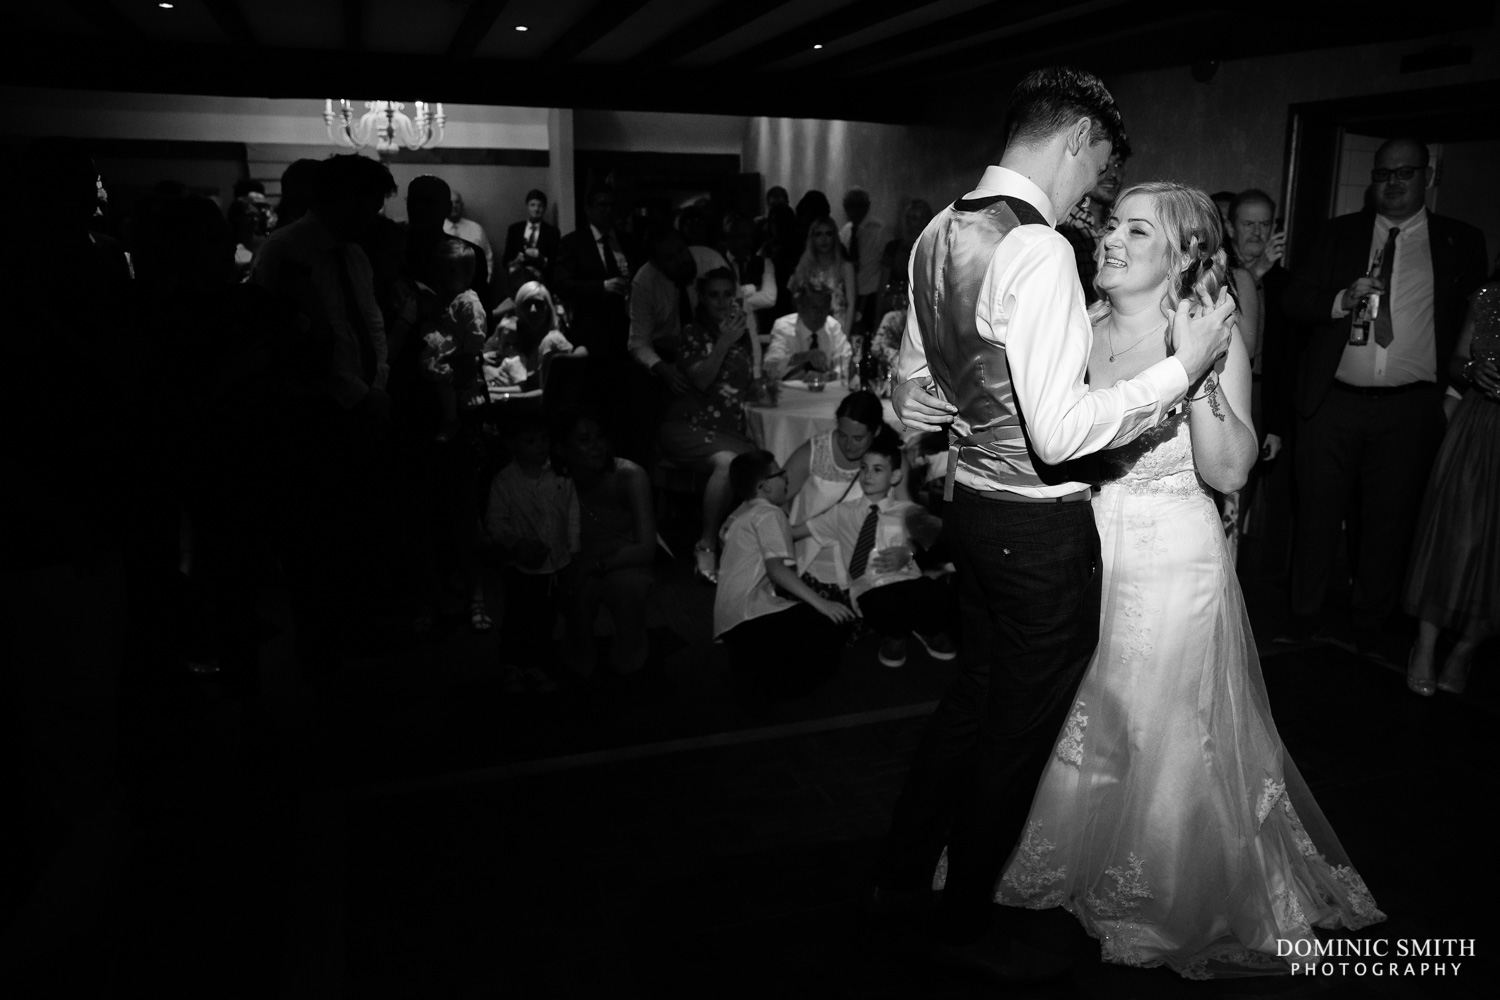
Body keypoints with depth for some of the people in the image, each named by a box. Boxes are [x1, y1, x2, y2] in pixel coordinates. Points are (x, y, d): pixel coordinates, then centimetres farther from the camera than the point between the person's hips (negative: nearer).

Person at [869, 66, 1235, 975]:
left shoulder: (939, 233, 6)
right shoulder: (1039, 250, -22)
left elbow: (915, 401, 13)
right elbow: (1061, 434, -27)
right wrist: (1183, 366, -18)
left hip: (972, 505, 9)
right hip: (1041, 527, -8)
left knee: (980, 687, 26)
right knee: (1019, 726, 11)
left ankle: (902, 865, 42)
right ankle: (964, 921, 32)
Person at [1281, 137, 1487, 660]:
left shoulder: (1462, 242, 7)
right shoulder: (1341, 233, 8)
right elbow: (1295, 299, 3)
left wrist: (1457, 384, -3)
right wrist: (1342, 300, -15)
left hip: (1409, 409, 0)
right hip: (1332, 402, 0)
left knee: (1390, 522, 8)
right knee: (1317, 513, 7)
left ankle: (1373, 628, 21)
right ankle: (1304, 615, 20)